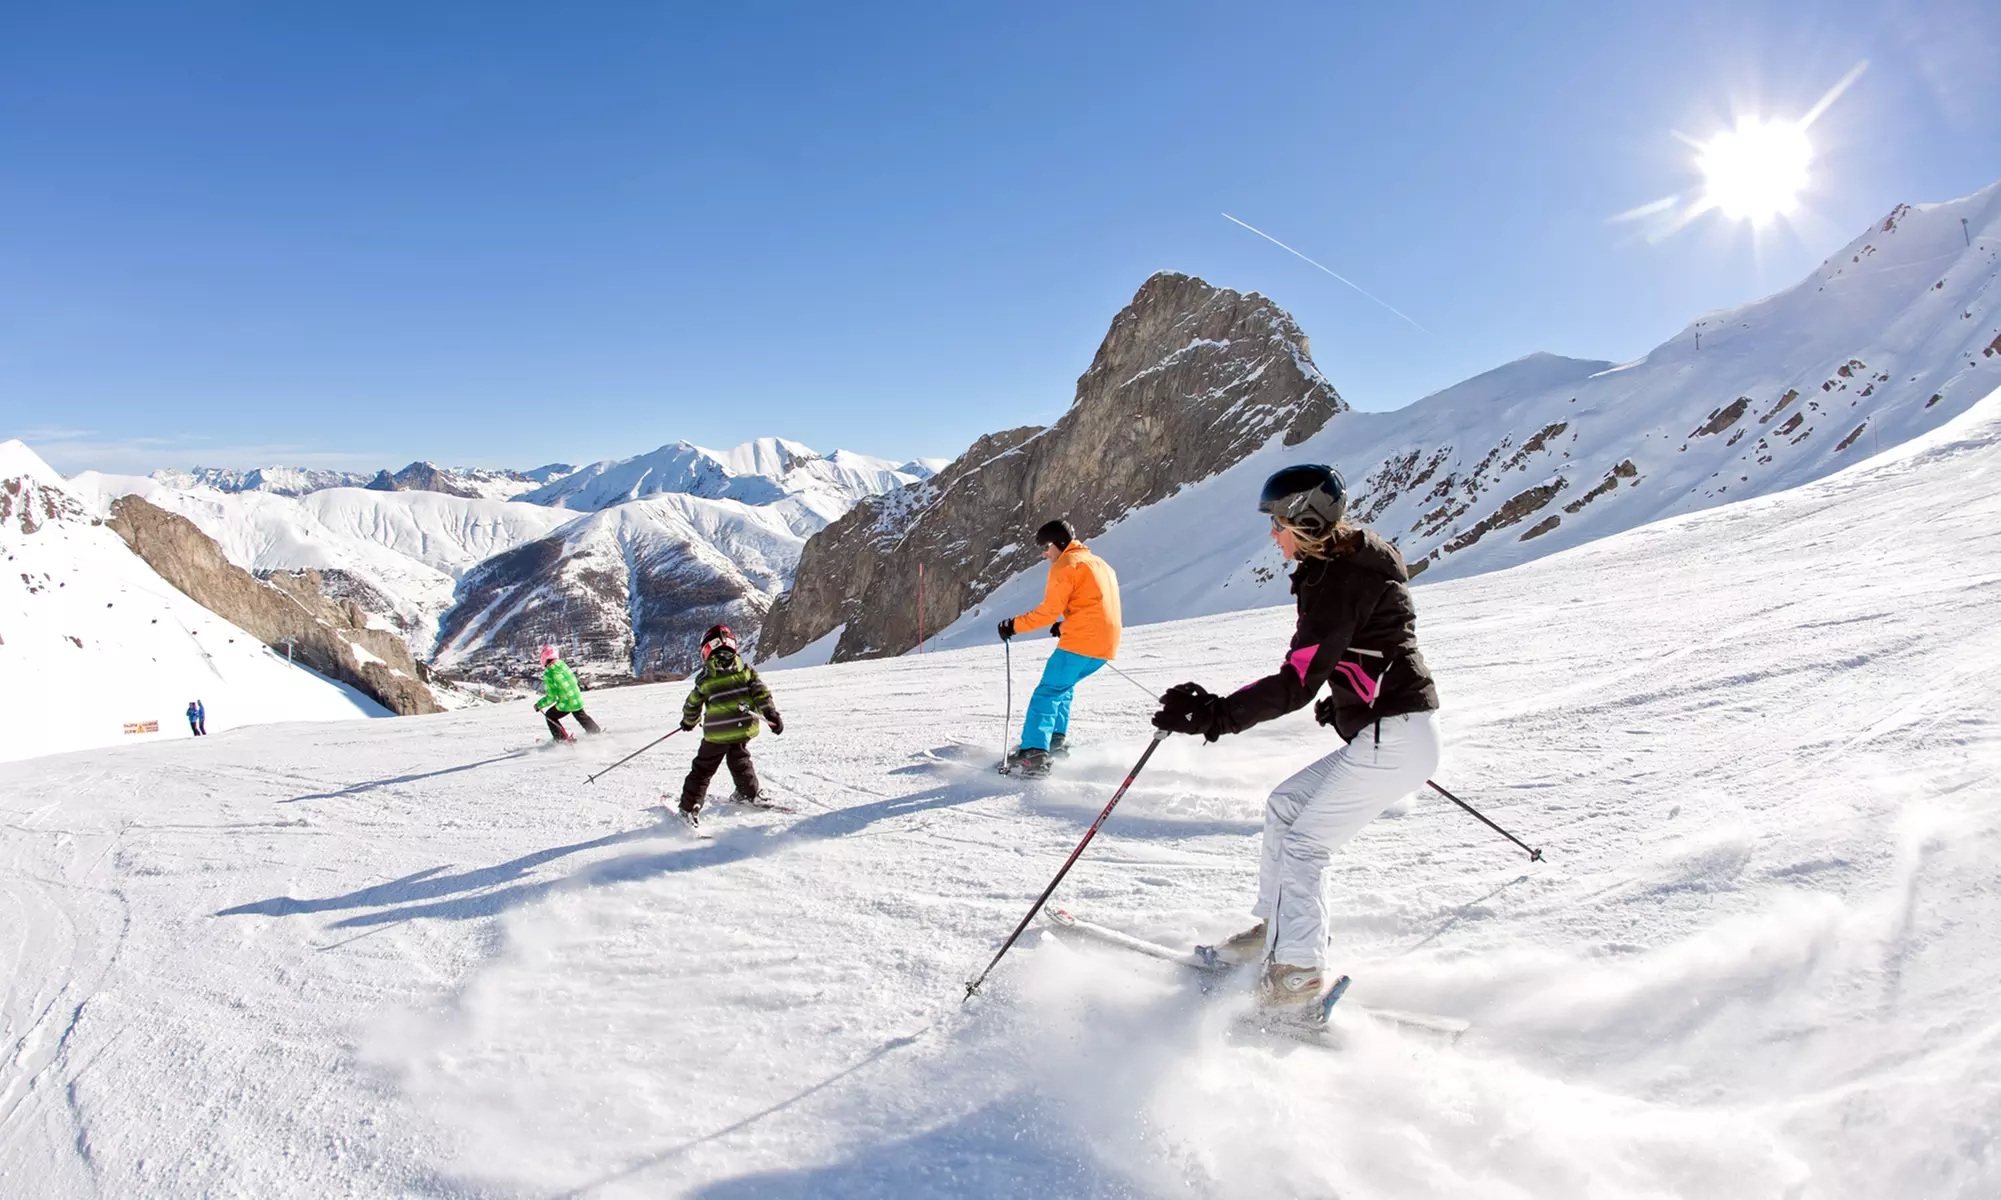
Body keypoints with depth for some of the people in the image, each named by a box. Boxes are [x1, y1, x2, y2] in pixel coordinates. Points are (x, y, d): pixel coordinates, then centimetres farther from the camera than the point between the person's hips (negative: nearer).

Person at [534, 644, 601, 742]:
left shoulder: (548, 674, -18)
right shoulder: (563, 665, -3)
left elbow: (551, 698, -13)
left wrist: (539, 705, 1)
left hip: (566, 704, -5)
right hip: (578, 700, 5)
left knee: (550, 716, 19)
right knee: (581, 716, 33)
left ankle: (562, 739, 17)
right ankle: (596, 732, 46)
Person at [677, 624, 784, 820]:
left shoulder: (705, 677, -5)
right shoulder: (745, 668, 0)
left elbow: (692, 705, 6)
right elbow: (761, 693, -5)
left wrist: (688, 722, 25)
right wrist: (773, 715, 0)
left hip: (717, 732, -3)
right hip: (744, 727, 3)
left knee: (703, 768, 8)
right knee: (739, 760, 27)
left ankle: (690, 807, 6)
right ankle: (750, 794, 34)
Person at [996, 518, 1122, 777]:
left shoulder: (1066, 565, -4)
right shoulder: (1100, 564, 24)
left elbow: (1049, 610, -11)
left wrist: (1015, 625, -4)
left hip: (1080, 642, -9)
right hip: (1107, 645, 9)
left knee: (1047, 693, -8)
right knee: (1062, 687, 25)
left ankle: (1033, 754, -18)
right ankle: (1057, 742, 23)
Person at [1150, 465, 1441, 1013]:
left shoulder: (1335, 582, -19)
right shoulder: (1353, 562, 12)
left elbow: (1297, 683, -25)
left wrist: (1216, 714, -27)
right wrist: (1341, 701, 35)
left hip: (1393, 740, -10)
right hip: (1390, 733, 10)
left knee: (1303, 843, -4)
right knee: (1284, 805, 16)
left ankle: (1299, 971, 4)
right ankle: (1276, 926, 25)